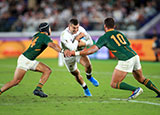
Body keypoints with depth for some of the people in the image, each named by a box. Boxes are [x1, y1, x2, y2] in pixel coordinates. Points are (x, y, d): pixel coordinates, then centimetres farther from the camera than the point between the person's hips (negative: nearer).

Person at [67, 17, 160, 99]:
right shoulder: (119, 33, 20)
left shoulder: (104, 37, 2)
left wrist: (76, 53, -7)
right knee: (141, 79, 27)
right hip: (135, 56, 7)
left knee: (114, 84, 1)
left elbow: (93, 49, -8)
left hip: (126, 61, -7)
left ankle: (136, 90, -9)